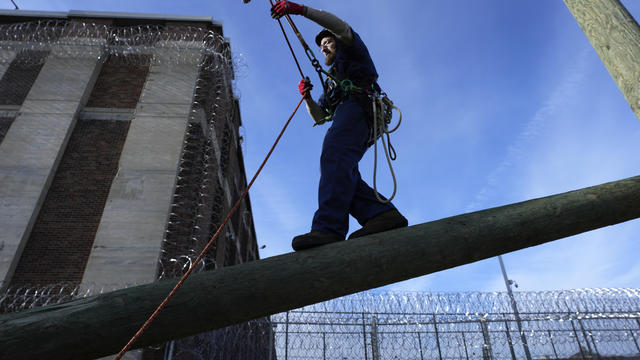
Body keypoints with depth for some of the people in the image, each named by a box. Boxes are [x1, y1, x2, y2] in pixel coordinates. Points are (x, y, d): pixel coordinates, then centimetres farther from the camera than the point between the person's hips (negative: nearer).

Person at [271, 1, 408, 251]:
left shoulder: (352, 51, 26)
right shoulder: (331, 84, 44)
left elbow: (342, 27, 3)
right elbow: (319, 117, 34)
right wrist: (307, 97, 14)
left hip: (358, 105, -8)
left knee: (334, 156, -32)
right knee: (340, 172, -17)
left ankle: (328, 227, -50)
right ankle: (382, 213, -32)